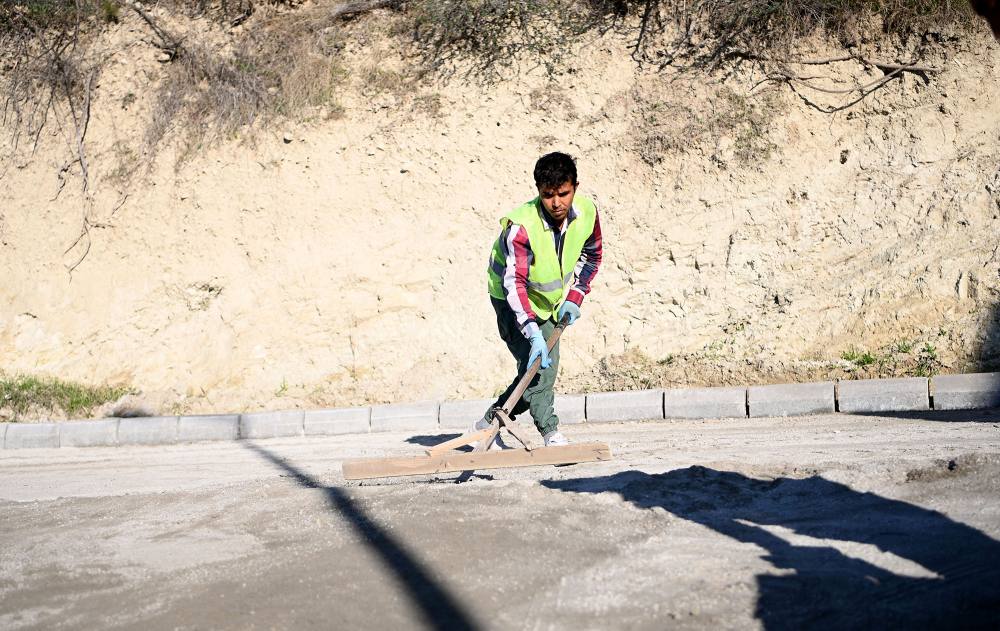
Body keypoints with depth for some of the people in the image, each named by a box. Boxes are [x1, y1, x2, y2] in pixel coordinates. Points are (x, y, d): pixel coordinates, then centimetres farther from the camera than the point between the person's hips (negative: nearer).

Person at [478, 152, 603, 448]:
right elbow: (514, 283, -36)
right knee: (538, 364, -23)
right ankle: (550, 433, -16)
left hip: (550, 301, 6)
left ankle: (491, 421, 24)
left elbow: (591, 256, 5)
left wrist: (575, 297, -6)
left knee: (539, 371, 8)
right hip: (513, 300, -6)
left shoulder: (587, 212, -15)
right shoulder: (521, 225, -32)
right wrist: (533, 333, -46)